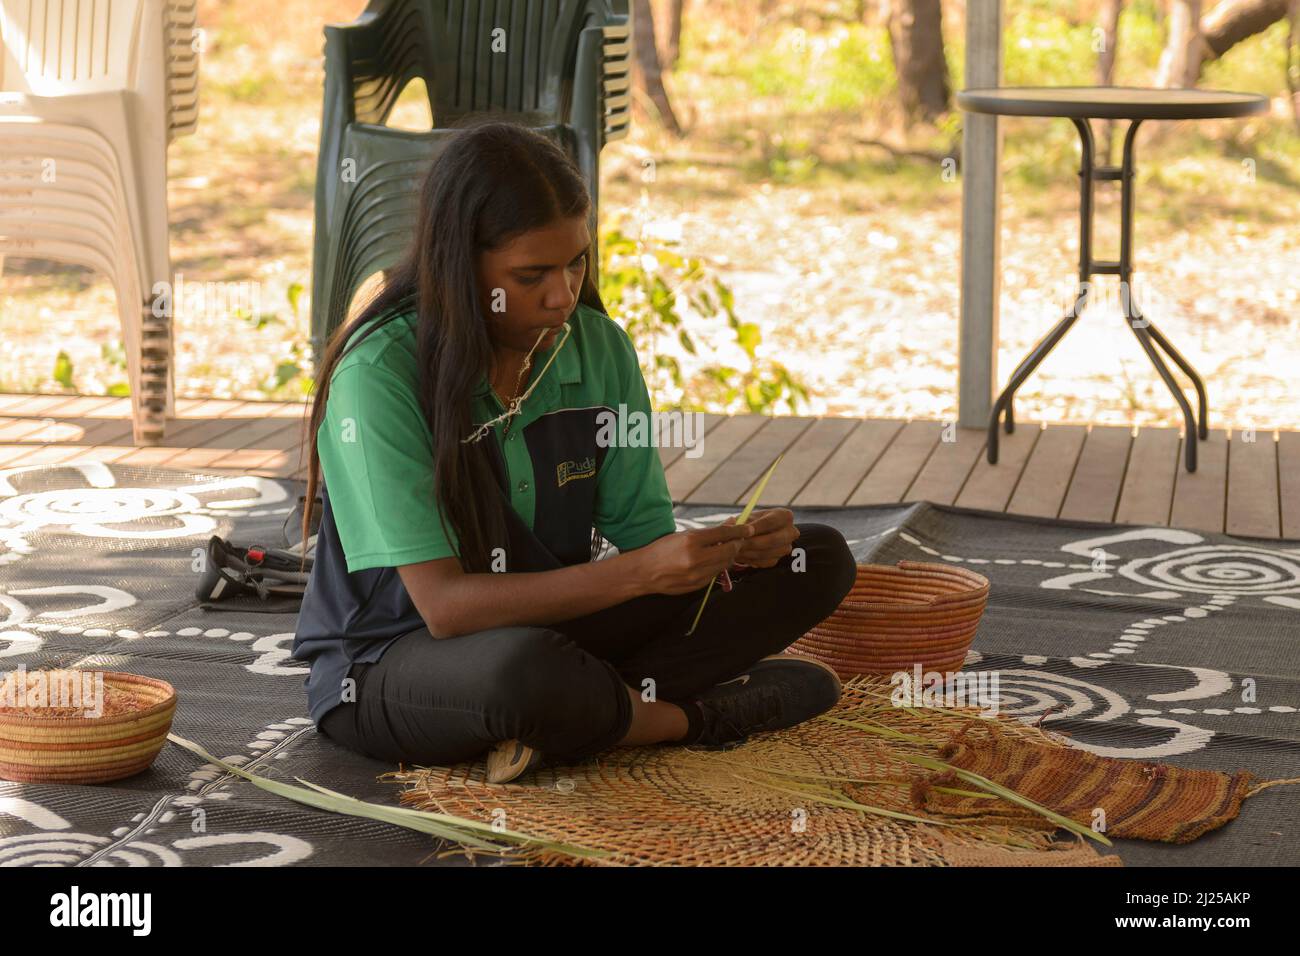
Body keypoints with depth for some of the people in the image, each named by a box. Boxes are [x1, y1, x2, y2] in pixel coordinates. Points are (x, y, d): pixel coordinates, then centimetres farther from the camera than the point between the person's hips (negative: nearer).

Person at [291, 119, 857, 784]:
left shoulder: (598, 348, -3)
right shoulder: (379, 375, -21)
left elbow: (645, 535, 0)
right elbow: (444, 605, -26)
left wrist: (732, 550, -23)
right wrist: (636, 573, -33)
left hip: (549, 624, 6)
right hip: (388, 663, -6)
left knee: (817, 561, -3)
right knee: (524, 671, -43)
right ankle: (690, 717, -11)